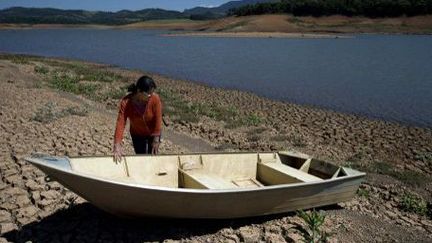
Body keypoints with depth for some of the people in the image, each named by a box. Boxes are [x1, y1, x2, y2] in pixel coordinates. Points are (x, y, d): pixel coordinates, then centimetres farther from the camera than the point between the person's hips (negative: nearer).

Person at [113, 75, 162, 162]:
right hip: (137, 134, 1)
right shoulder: (126, 102, -30)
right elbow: (120, 123, -35)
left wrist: (156, 140, -17)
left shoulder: (155, 98, -30)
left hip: (153, 133, 0)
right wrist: (117, 146, -43)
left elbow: (158, 120, -22)